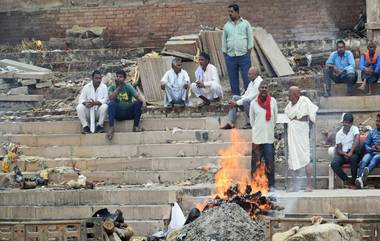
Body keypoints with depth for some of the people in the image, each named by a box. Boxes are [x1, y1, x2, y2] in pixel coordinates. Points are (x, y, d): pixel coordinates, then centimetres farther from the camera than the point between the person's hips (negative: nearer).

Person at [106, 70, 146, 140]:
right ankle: (111, 127, -35)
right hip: (117, 114, -1)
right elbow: (111, 98, -17)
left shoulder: (128, 87, 2)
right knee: (112, 103, -29)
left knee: (138, 103, -23)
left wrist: (143, 101, -34)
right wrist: (118, 88, -17)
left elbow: (137, 95, -13)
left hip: (129, 113, 1)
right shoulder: (112, 87, 3)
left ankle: (136, 126, -17)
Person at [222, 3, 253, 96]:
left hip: (244, 56, -3)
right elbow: (224, 40, 13)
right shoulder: (227, 25, 11)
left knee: (247, 77, -5)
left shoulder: (245, 24, 4)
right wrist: (225, 54, 6)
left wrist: (249, 52, -4)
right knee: (233, 79, 5)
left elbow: (250, 38, 3)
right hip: (231, 56, 3)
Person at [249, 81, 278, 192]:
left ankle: (271, 185, 3)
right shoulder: (254, 103, 2)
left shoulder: (273, 101, 3)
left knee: (270, 162, -2)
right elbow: (251, 120, 12)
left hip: (269, 137, 0)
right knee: (255, 162, -1)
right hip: (257, 137, 0)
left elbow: (275, 118, 13)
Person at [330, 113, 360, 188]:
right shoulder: (339, 133, 5)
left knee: (353, 158, -38)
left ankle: (354, 180, -23)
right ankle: (346, 179, -14)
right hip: (342, 154, 3)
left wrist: (350, 152, -35)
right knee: (334, 164, -26)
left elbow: (356, 141, -22)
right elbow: (338, 149, 2)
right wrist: (344, 154, -20)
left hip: (353, 153, -3)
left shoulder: (355, 129, -4)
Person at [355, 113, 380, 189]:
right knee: (364, 161, -32)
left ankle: (367, 170, -69)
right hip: (371, 152, 2)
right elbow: (365, 144, 14)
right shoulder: (372, 132, 18)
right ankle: (359, 179, -53)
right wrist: (371, 148, -8)